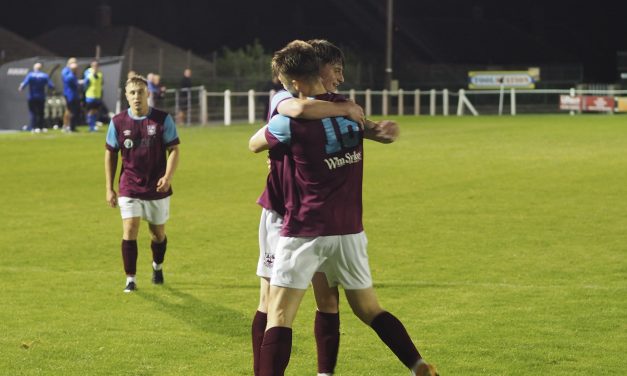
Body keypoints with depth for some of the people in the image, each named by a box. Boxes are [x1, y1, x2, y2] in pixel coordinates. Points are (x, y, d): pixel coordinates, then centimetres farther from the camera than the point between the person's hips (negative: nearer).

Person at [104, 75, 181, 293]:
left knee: (158, 233, 13)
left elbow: (174, 149, -3)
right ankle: (130, 279, -4)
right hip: (129, 188, 0)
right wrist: (109, 188, 4)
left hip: (157, 188, 0)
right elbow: (110, 154, 7)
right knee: (129, 231, -13)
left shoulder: (162, 120, -7)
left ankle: (157, 266, 42)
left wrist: (168, 176, -19)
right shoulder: (118, 122, -3)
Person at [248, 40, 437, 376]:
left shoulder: (293, 120, -12)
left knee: (278, 315, -4)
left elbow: (254, 144, 7)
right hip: (349, 230, 6)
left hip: (305, 232, -6)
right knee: (369, 309, 18)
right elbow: (388, 132, 26)